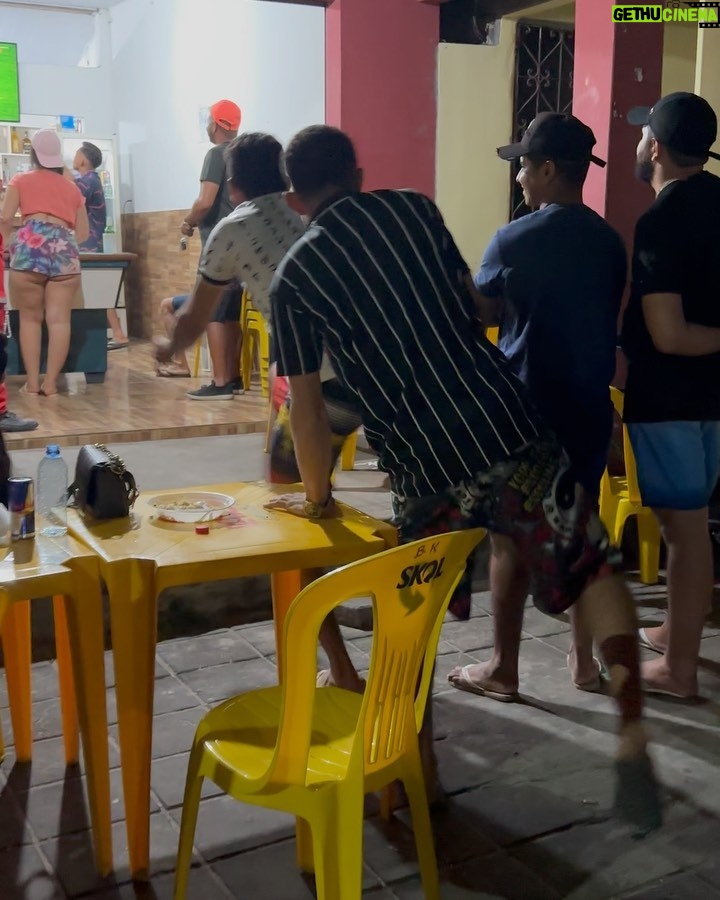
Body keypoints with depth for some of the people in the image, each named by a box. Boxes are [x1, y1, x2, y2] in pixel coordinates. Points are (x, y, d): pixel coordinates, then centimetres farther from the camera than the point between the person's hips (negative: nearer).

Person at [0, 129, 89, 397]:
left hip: (30, 246, -2)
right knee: (59, 319, 1)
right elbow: (83, 232, 23)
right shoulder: (72, 187, 23)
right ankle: (50, 382, -2)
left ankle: (32, 381, 3)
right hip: (65, 249, 2)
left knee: (30, 317, 7)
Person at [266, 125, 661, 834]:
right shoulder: (414, 208, 10)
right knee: (592, 572, 16)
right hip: (510, 431, 2)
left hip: (428, 470, -1)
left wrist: (317, 497, 16)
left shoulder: (293, 276, 3)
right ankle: (632, 736, 5)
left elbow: (306, 406, 3)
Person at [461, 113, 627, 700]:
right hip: (590, 407, 5)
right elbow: (608, 322, 12)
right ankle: (585, 659, 24)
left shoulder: (515, 240, -12)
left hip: (526, 408, -5)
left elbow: (479, 316, -2)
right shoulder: (610, 243, 3)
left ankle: (503, 670, 13)